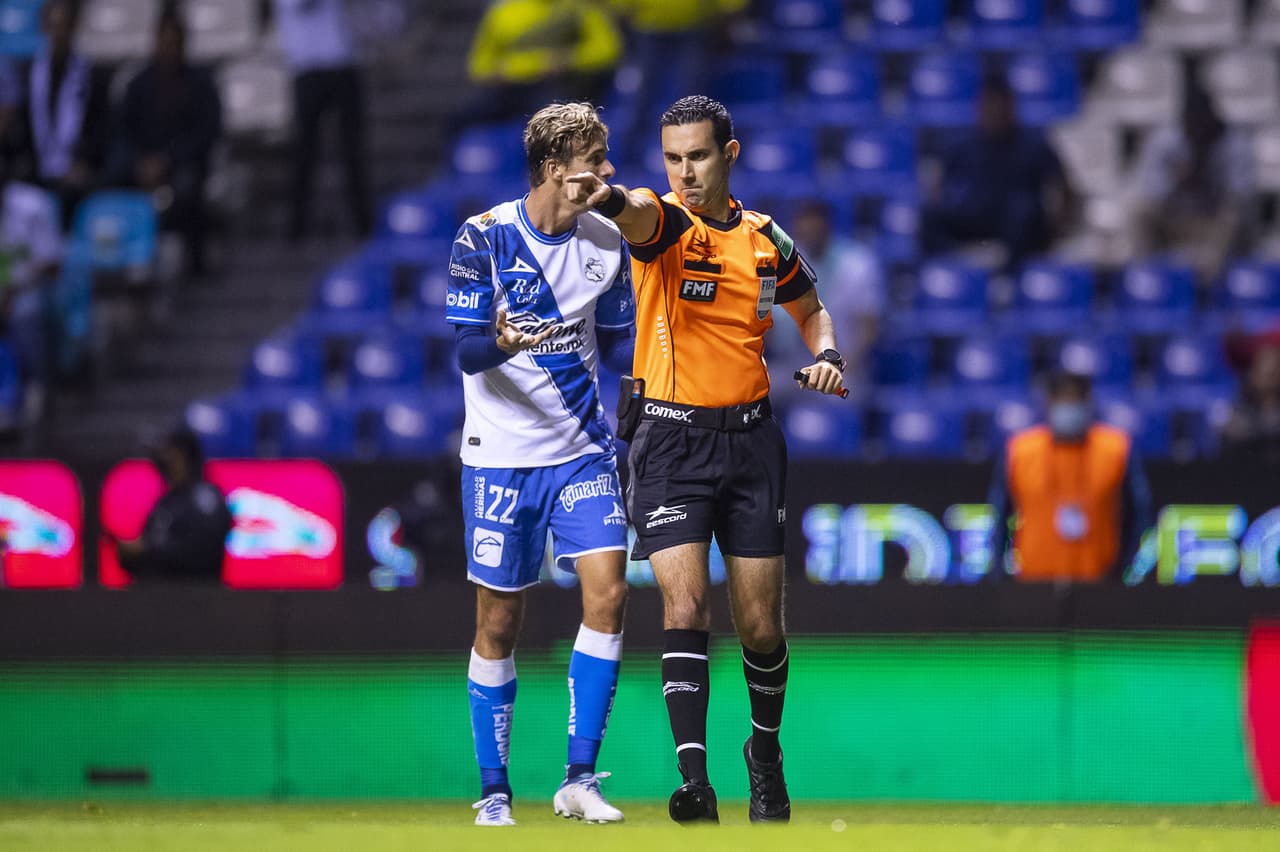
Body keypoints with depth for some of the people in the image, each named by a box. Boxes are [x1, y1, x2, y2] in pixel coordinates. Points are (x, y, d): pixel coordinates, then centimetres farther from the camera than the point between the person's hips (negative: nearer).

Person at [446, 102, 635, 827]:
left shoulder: (606, 242, 4)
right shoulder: (484, 239, -10)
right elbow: (467, 351, -14)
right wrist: (500, 343, -35)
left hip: (584, 452, 3)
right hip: (502, 456, -3)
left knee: (608, 591, -13)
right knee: (498, 623, 1)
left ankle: (580, 779, -6)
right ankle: (494, 790, 14)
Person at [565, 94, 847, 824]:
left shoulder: (766, 238, 7)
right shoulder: (665, 224, -7)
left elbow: (811, 309, 24)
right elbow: (642, 214, -33)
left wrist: (826, 353, 1)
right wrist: (609, 197, -58)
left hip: (751, 439, 3)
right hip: (674, 441, -3)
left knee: (761, 625, 7)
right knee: (685, 608, -18)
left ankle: (766, 751, 32)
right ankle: (694, 779, -21)